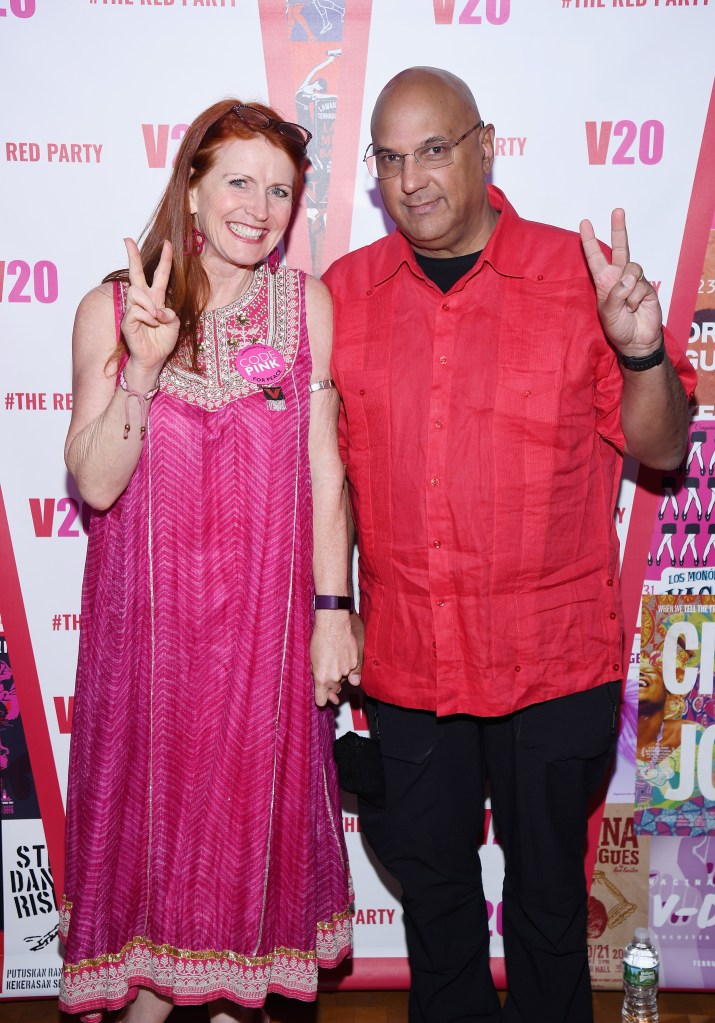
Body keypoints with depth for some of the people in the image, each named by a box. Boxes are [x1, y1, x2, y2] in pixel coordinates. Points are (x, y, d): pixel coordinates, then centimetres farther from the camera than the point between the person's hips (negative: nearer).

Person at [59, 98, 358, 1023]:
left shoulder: (307, 303, -1)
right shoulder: (110, 310, -4)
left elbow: (324, 468, -1)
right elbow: (95, 483, -9)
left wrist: (332, 611, -3)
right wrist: (144, 367, -22)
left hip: (264, 615, 1)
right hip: (147, 609, 0)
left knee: (255, 800, 11)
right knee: (146, 794, 10)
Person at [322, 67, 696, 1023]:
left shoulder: (581, 273, -6)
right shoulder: (344, 291, 1)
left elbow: (663, 449, -4)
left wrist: (641, 351, -22)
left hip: (553, 658, -2)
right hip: (406, 660, 3)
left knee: (548, 885, 15)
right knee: (431, 878, 20)